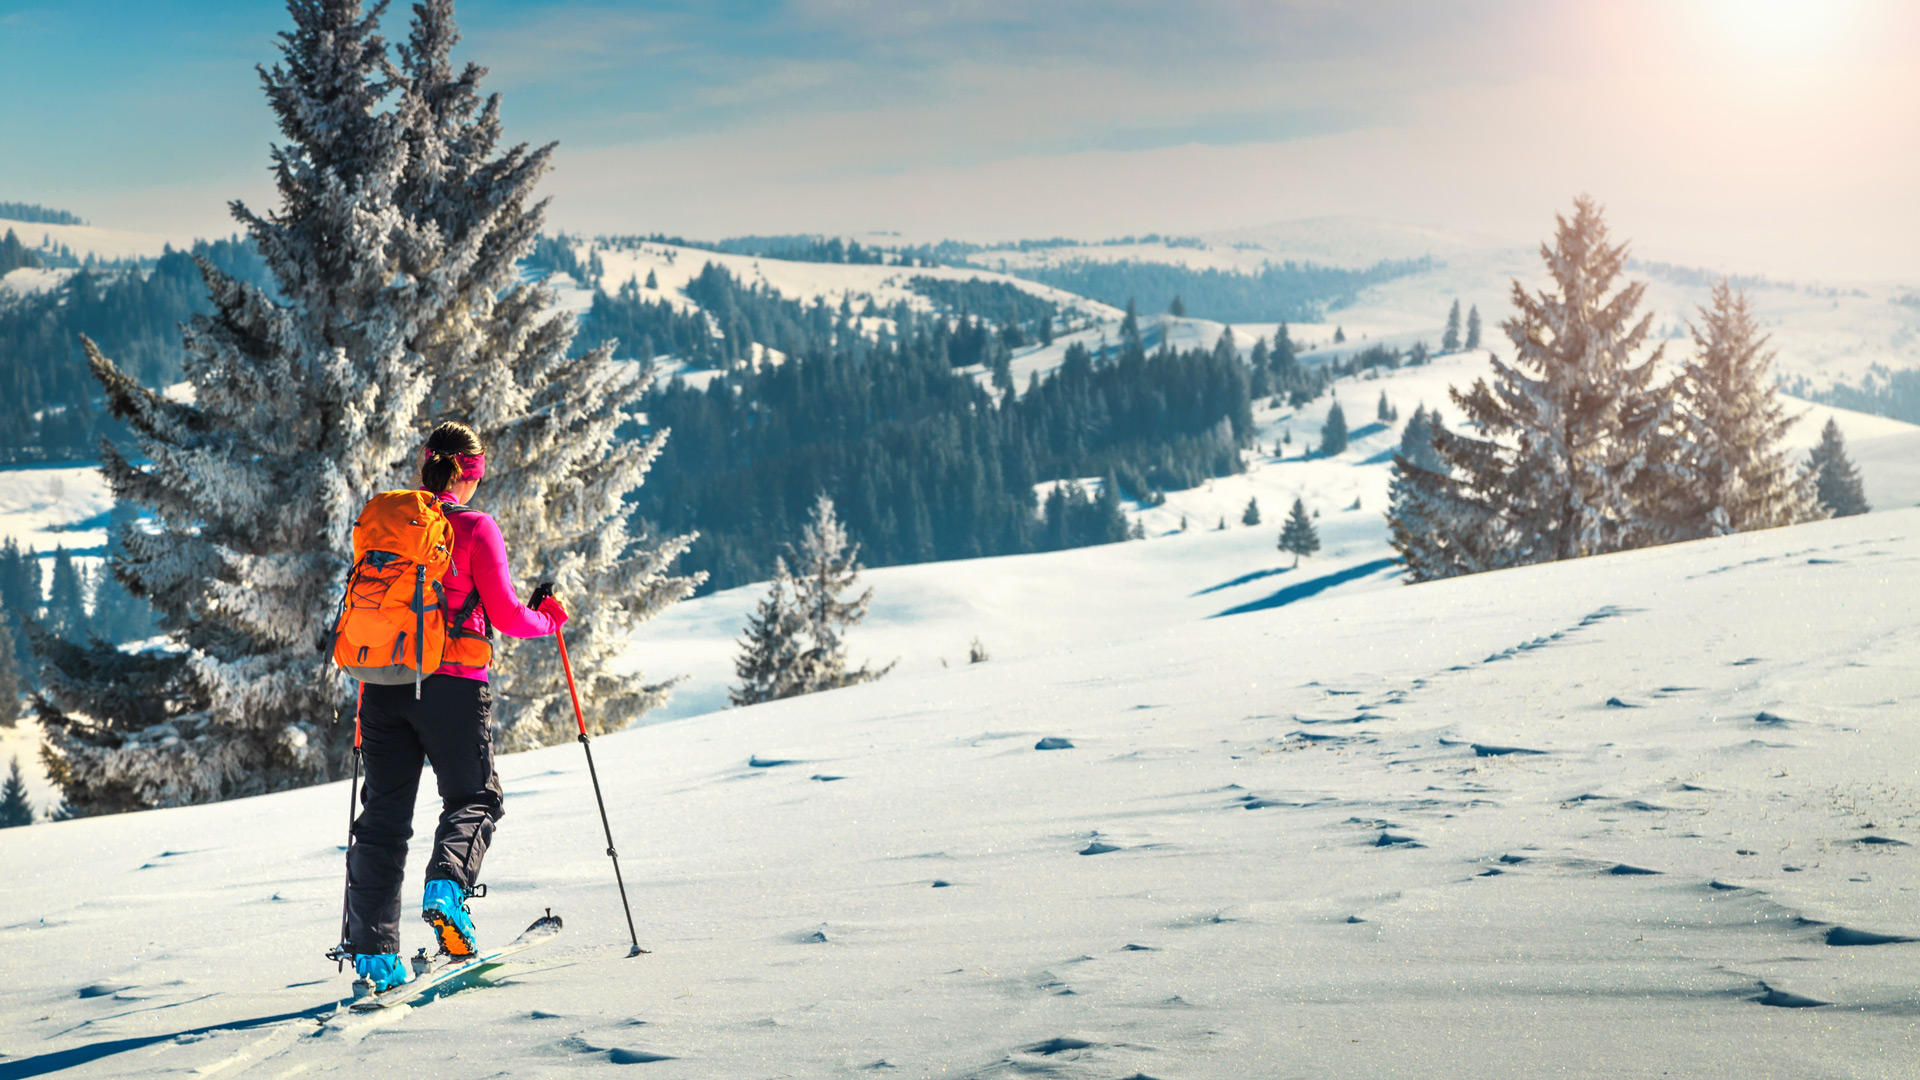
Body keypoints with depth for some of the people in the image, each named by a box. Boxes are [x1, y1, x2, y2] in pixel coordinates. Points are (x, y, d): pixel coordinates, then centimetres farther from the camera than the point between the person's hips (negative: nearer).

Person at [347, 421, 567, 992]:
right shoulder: (475, 528, -5)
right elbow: (505, 614, -7)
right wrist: (549, 619, 13)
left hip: (385, 683, 4)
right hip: (452, 686, -4)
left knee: (384, 815, 9)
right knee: (473, 798, 12)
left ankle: (373, 950, 4)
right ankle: (447, 885, -17)